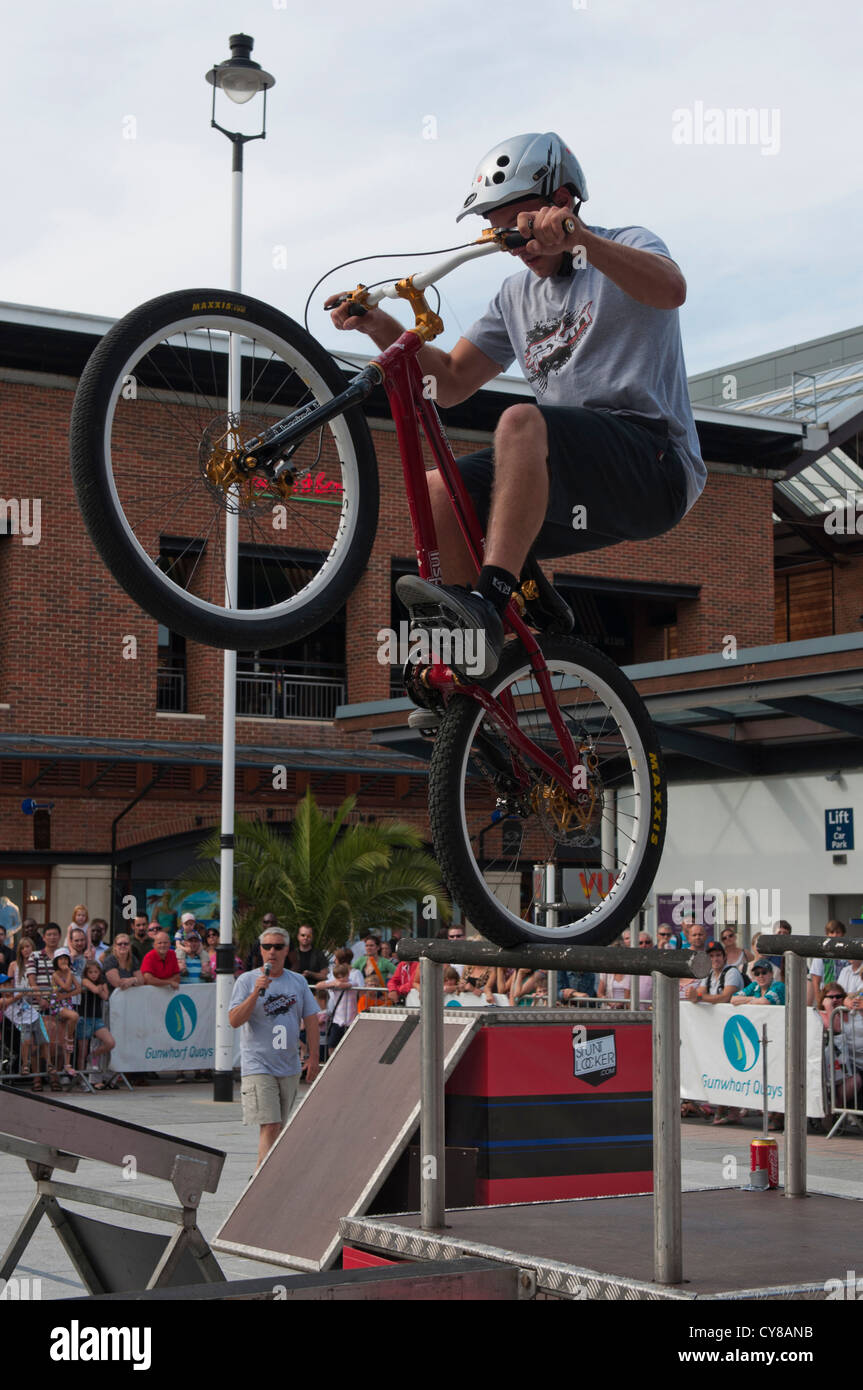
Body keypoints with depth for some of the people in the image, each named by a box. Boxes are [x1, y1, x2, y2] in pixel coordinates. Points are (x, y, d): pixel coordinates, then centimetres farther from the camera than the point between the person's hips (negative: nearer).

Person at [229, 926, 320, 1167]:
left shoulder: (298, 982, 10)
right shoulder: (247, 980, -1)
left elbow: (311, 1020, 12)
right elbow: (234, 1021, -9)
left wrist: (314, 1056, 4)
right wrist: (255, 993, -20)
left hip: (289, 1066, 5)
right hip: (258, 1067, -5)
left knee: (279, 1126, 10)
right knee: (270, 1126, -14)